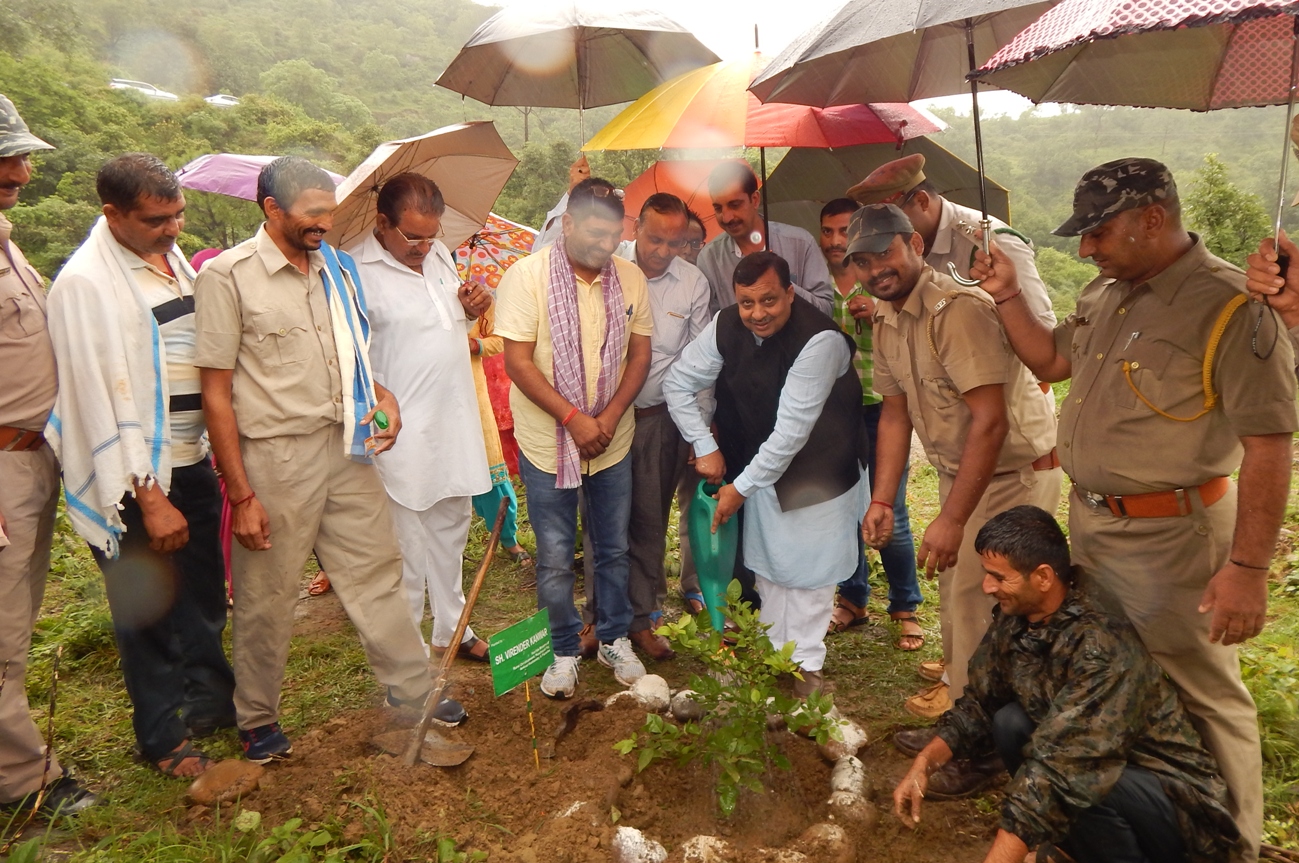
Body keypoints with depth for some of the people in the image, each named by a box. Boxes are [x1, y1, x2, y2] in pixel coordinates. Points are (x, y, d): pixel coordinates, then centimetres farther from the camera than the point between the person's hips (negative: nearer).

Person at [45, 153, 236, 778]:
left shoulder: (172, 260, 7)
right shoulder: (86, 284, -17)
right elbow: (101, 399, -20)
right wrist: (148, 498, -20)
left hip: (191, 464, 7)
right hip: (138, 482, -7)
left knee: (203, 598, 19)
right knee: (149, 614, 9)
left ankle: (209, 702, 40)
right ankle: (163, 739, 28)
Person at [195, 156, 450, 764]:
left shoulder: (337, 268, 8)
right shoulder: (228, 276, -9)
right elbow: (216, 393, -10)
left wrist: (383, 397, -1)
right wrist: (240, 493, -13)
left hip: (346, 447, 5)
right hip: (275, 459, -5)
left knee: (377, 573, 11)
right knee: (266, 598, 10)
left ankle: (412, 691, 26)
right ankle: (258, 721, 31)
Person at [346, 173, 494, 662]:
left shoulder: (439, 255, 10)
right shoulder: (355, 272, -13)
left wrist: (471, 310, 2)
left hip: (454, 422, 7)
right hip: (402, 434, -7)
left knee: (451, 528, 18)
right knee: (406, 542, 4)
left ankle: (452, 628, 35)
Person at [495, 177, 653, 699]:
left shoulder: (630, 279, 0)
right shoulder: (527, 276, -12)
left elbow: (640, 354, 3)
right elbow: (518, 362, -14)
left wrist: (611, 416, -11)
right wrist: (574, 419, -19)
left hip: (613, 442, 4)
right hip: (548, 443, -3)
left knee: (613, 549, 16)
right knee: (555, 559, 8)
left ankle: (614, 639, 35)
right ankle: (564, 651, 27)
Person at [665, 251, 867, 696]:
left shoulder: (819, 340, -30)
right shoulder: (725, 326, -14)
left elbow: (792, 429, -30)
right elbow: (679, 384, -3)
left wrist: (742, 487, -24)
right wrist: (705, 447, -10)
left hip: (818, 469, -5)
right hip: (760, 465, 5)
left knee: (807, 567, 4)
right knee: (767, 563, 15)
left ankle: (807, 664, 21)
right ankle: (775, 651, 32)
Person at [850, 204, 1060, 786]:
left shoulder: (958, 310, -25)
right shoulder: (886, 321, 4)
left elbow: (989, 421, -29)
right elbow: (895, 413, 11)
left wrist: (952, 520, -27)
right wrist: (881, 500, 6)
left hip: (1013, 472, -9)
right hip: (958, 471, 9)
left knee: (980, 604, -4)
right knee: (954, 593, 17)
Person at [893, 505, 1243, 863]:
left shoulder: (1101, 647, -31)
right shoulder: (1013, 622, -7)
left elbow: (1059, 770, -36)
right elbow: (978, 705, 4)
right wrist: (924, 763, -10)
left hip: (1180, 804, -7)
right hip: (1104, 767, 7)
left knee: (1069, 777, -32)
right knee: (1009, 722, -11)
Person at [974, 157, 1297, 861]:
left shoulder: (1229, 307, -19)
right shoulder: (1106, 293, 6)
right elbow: (1052, 361, 21)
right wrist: (1007, 297, 9)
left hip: (1169, 535, -8)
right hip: (1090, 519, 8)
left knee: (1199, 695, 7)